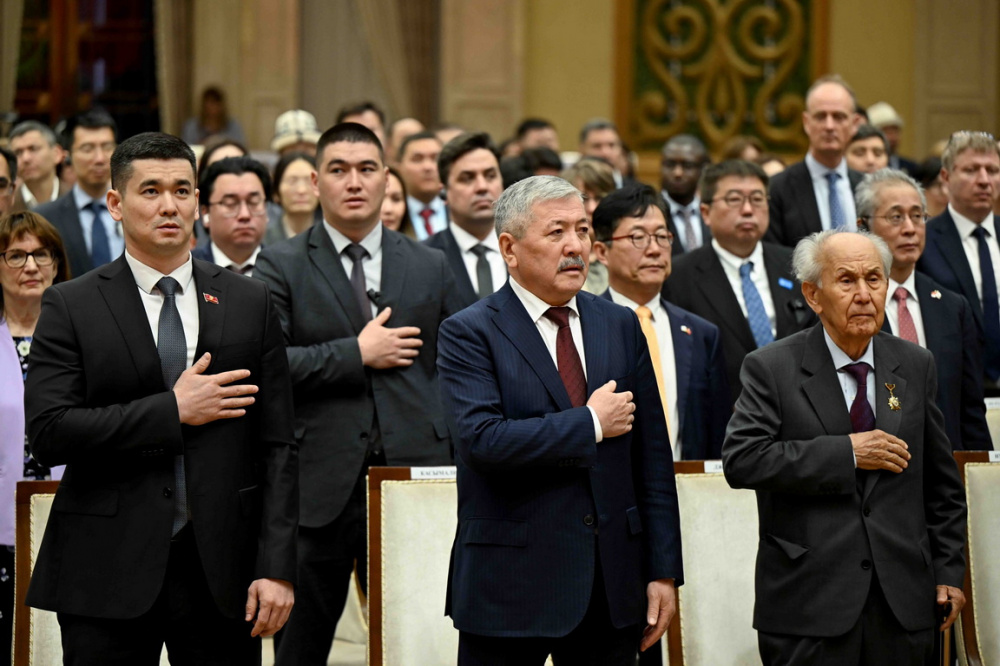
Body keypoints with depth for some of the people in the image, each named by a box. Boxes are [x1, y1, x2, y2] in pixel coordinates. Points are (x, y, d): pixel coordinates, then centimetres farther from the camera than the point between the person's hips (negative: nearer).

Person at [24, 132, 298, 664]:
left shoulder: (249, 303, 9)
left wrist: (276, 567, -3)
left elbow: (276, 447, 6)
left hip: (221, 573, 2)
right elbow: (48, 433, -9)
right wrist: (172, 411, -11)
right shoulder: (70, 307, 3)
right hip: (107, 577, -2)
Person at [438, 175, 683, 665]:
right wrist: (591, 423, -13)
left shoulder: (619, 326, 11)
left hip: (612, 583, 4)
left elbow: (652, 457, 10)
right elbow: (485, 440, -20)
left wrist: (663, 570, 6)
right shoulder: (468, 334, -4)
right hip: (510, 584, -4)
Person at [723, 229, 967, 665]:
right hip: (810, 604, -3)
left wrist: (948, 571, 10)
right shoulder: (772, 368, -2)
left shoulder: (916, 366, 10)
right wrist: (846, 453, -16)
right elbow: (741, 461, -15)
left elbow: (941, 483, 15)